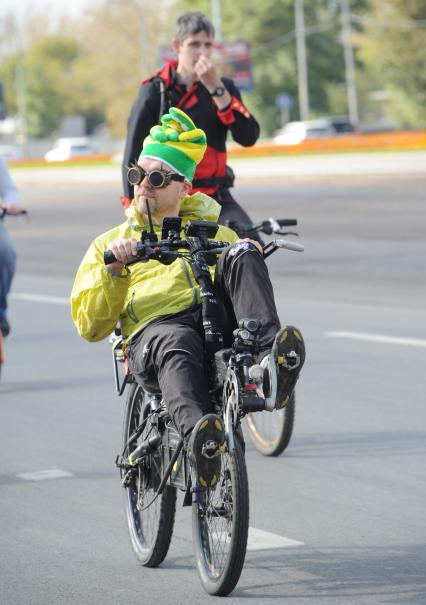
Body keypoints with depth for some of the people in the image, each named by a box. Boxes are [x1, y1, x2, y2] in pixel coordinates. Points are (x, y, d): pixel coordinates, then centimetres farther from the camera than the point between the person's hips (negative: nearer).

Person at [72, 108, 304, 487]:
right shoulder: (110, 243, 29)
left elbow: (243, 282, 19)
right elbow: (90, 325, 14)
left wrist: (248, 255, -2)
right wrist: (112, 270, -1)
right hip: (153, 328, -2)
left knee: (241, 256, -26)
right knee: (177, 344, -40)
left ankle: (270, 357, -48)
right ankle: (199, 437, -68)